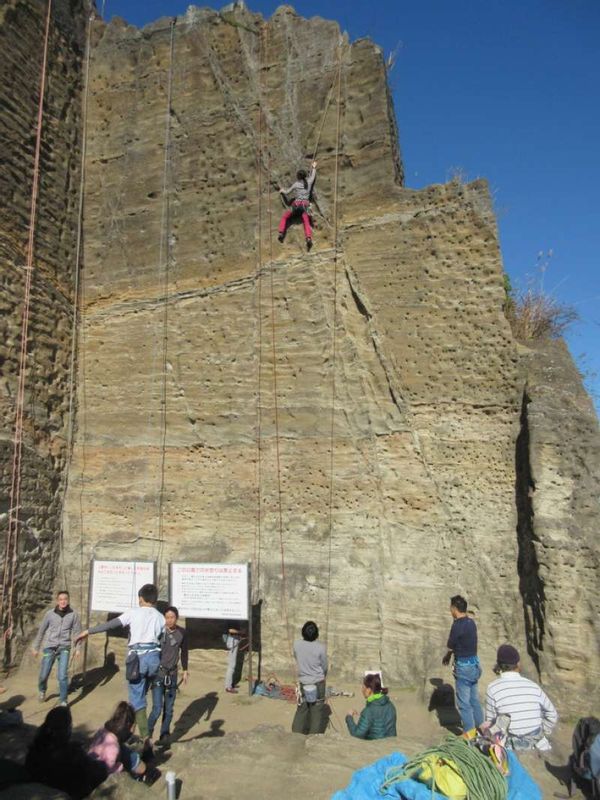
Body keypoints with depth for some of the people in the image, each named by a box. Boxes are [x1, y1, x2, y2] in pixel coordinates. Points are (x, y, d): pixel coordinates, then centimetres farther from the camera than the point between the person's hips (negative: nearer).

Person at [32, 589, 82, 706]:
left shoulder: (73, 614, -5)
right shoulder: (49, 614, -4)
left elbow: (77, 632, 1)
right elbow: (41, 631, 7)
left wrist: (77, 648, -4)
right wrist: (35, 647, 11)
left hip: (64, 648, -1)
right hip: (49, 647, 1)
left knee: (63, 676, -11)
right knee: (43, 675, 9)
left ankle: (63, 701, 4)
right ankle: (42, 691, 43)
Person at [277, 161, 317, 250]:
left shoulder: (296, 184, 0)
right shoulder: (309, 182, 7)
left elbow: (287, 192, 11)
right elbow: (313, 176, 29)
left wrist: (282, 191, 33)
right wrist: (314, 168, 46)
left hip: (296, 204, -2)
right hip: (305, 205, 2)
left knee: (284, 217, 16)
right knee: (306, 223, -8)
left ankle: (281, 233, 3)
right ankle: (309, 238, -31)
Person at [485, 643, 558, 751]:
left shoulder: (493, 689, -10)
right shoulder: (533, 686, -1)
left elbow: (490, 722, -3)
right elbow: (552, 715, 11)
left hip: (512, 748, -4)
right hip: (538, 746, 4)